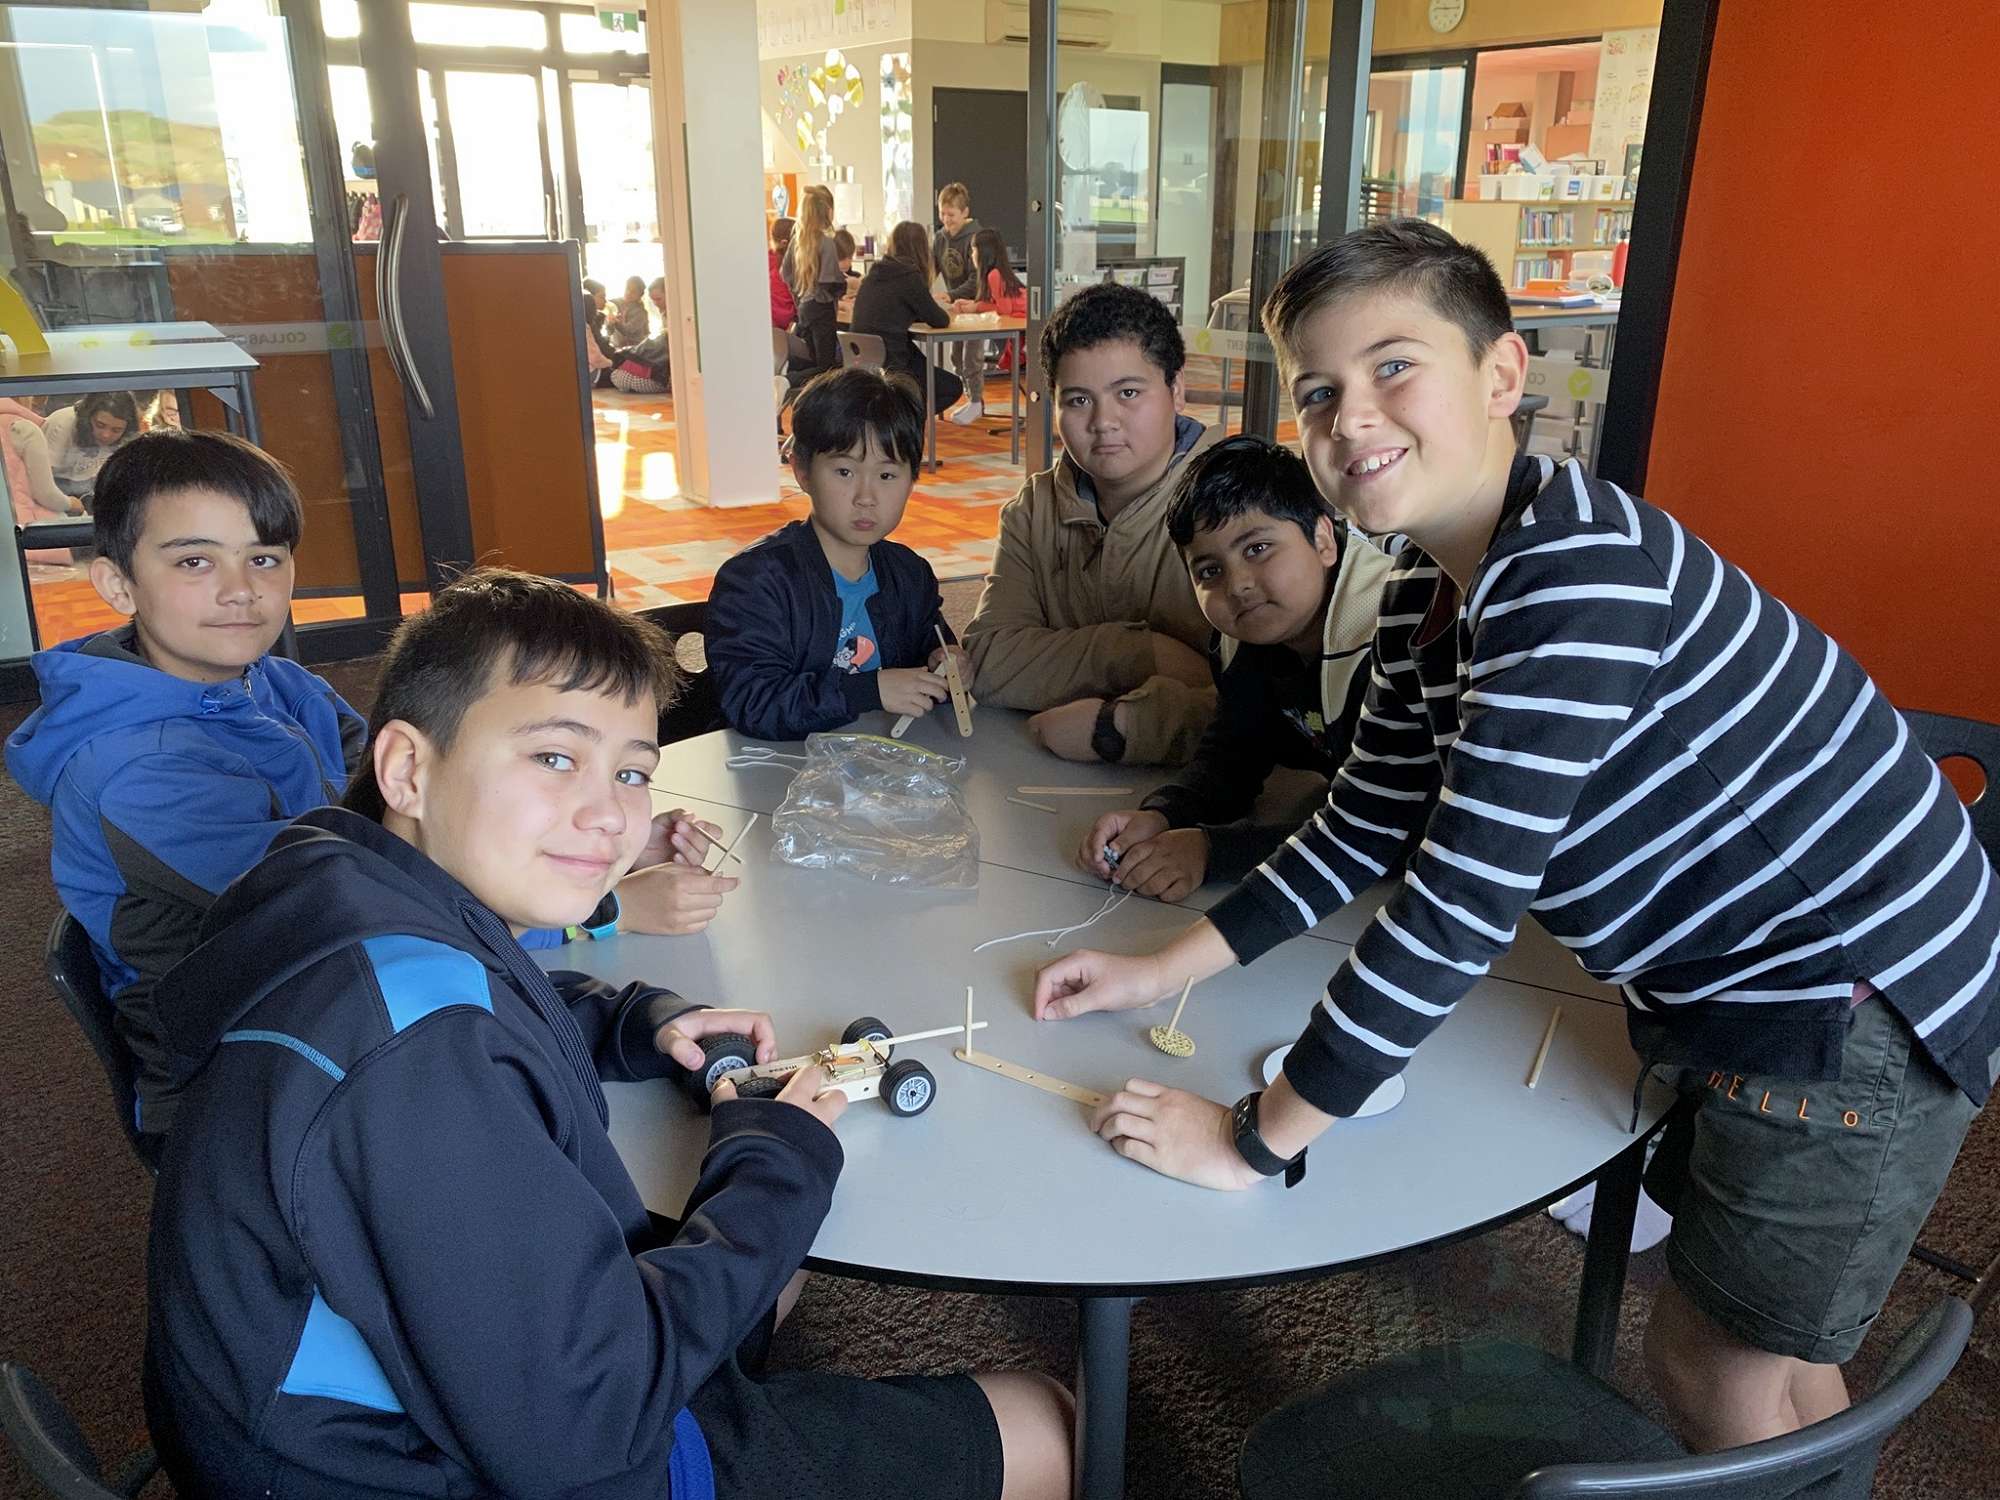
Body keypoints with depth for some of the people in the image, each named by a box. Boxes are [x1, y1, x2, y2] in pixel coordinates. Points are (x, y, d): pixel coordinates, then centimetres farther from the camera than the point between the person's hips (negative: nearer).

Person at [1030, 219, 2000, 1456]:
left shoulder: (1579, 570, -30)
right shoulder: (1427, 597, 0)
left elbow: (1463, 900, -33)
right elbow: (1364, 834, 7)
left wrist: (1255, 1139, -26)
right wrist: (1160, 972, 2)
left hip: (1856, 995, -8)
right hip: (1734, 990, 9)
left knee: (1721, 1373, 10)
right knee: (1758, 1346, 26)